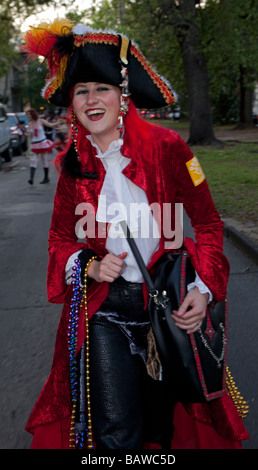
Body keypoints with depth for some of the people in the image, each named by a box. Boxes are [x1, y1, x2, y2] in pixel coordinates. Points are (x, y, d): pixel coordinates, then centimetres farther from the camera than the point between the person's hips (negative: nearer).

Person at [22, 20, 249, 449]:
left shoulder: (165, 146, -9)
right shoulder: (74, 164, 0)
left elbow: (207, 222, -2)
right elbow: (61, 239, 10)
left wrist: (203, 289, -14)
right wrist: (90, 266, -11)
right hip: (103, 308, 1)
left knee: (160, 421, 16)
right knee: (116, 431, -6)